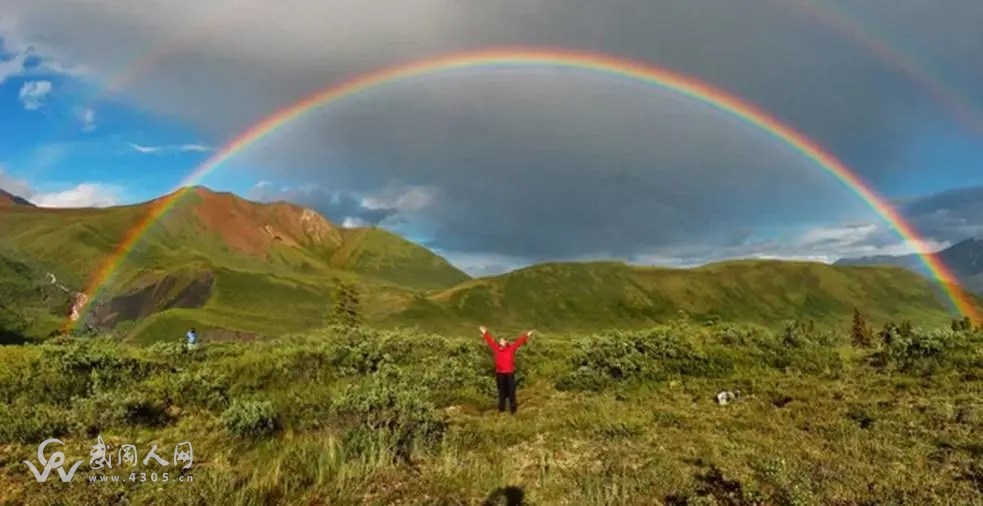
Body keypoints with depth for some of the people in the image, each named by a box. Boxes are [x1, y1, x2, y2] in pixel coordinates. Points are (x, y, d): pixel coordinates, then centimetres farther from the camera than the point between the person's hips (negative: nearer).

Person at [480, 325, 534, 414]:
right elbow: (490, 341, 10)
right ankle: (501, 408, 23)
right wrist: (485, 333, 16)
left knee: (511, 392, 3)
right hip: (500, 373, 2)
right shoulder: (496, 348, 3)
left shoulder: (511, 348, -1)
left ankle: (512, 409, 11)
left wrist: (527, 335, -6)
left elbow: (518, 341, -3)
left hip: (510, 373, -2)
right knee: (502, 391, 12)